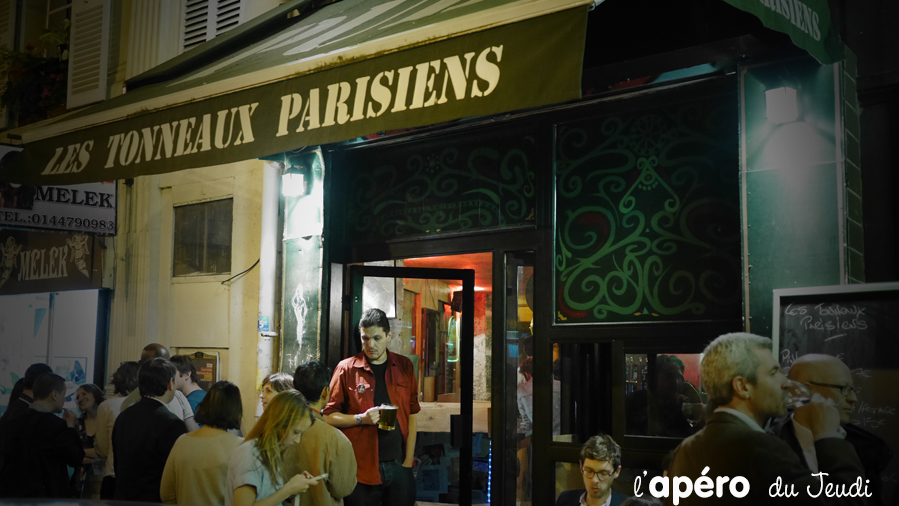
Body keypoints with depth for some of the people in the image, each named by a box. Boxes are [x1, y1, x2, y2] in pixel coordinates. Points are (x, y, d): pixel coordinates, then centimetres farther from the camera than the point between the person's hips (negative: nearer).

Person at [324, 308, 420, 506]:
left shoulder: (404, 366, 8)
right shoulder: (346, 369, 1)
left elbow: (411, 416, 8)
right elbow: (329, 416, 2)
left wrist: (408, 460, 1)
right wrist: (361, 419, -14)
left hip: (398, 465, 2)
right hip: (362, 467, -2)